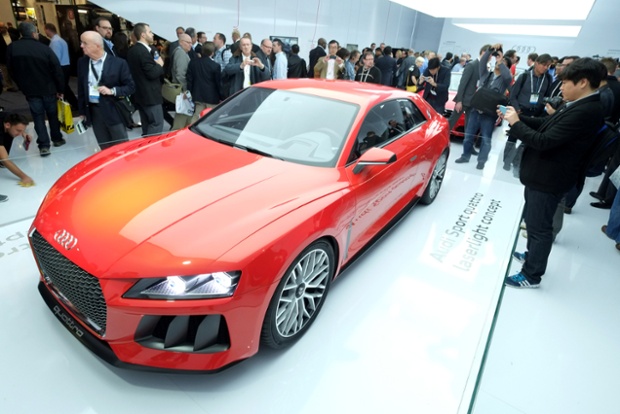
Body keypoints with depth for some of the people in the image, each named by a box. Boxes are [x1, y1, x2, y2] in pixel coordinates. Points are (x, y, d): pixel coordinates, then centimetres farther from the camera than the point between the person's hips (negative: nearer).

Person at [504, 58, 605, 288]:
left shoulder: (584, 112, -25)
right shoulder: (577, 106, 5)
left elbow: (543, 141, -28)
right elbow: (545, 125, 11)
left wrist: (515, 124, -17)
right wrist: (518, 117, -2)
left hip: (549, 179, -10)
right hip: (542, 174, 10)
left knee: (539, 226, 3)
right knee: (532, 219, 24)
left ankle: (531, 275, 18)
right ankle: (532, 254, 45)